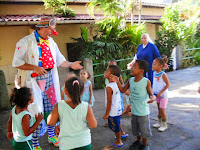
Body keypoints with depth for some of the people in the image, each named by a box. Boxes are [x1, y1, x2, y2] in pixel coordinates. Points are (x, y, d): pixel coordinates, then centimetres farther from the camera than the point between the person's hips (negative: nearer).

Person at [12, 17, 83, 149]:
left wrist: (71, 64, 2)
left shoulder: (51, 42, 13)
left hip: (50, 78, 6)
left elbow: (59, 59, 18)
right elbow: (17, 63, -9)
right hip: (35, 80, -6)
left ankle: (51, 135, 31)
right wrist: (35, 68, -17)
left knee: (52, 107, 11)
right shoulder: (26, 42, -7)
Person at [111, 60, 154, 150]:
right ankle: (138, 141, 48)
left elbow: (150, 93, -11)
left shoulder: (146, 82, -18)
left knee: (144, 129, 13)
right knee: (135, 129, 23)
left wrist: (151, 97, -33)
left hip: (143, 111, -5)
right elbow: (123, 90, 2)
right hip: (134, 110, 5)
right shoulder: (131, 80, -4)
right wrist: (117, 82, -11)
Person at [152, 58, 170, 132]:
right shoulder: (154, 73, 2)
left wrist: (161, 92, -22)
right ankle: (159, 122, 32)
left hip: (163, 95, -7)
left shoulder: (163, 74, -20)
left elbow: (167, 84, -19)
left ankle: (164, 125, 15)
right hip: (157, 95, 7)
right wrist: (152, 91, 10)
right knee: (159, 109, 18)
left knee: (162, 110, -1)